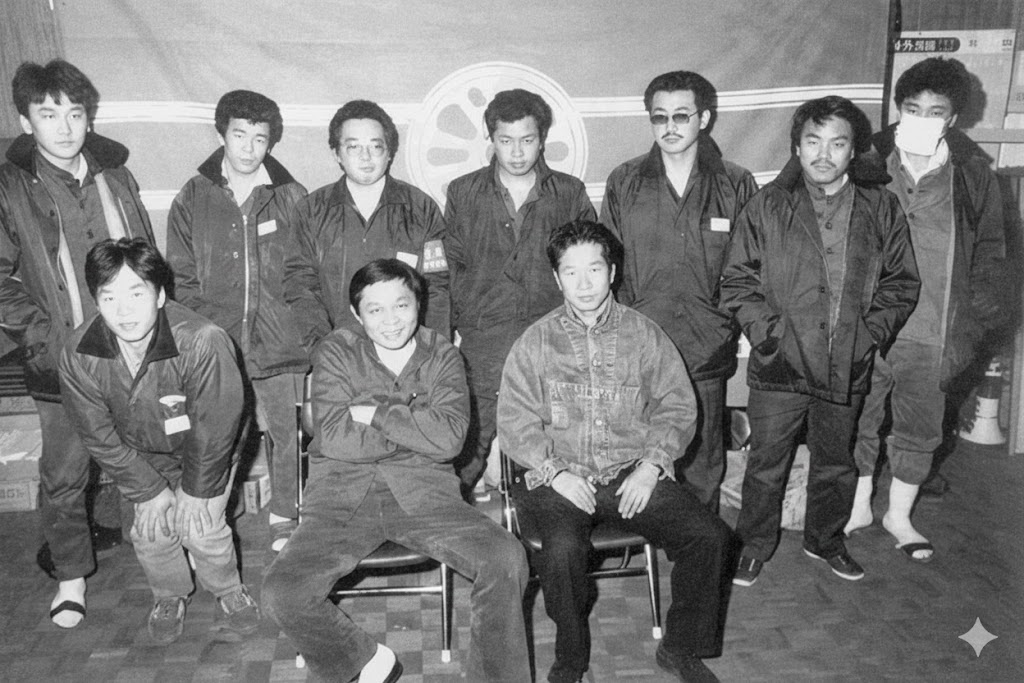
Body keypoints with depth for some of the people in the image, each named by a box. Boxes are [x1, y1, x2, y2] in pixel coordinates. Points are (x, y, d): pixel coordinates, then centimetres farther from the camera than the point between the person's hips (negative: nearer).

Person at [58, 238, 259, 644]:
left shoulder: (203, 342, -36)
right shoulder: (78, 356, -23)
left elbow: (214, 429, -26)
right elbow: (100, 438, -13)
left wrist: (196, 492, -17)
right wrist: (149, 492, -11)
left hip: (206, 454, -3)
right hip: (144, 456, 3)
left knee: (200, 527, -11)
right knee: (149, 531, -3)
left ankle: (229, 591, 19)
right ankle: (169, 596, 28)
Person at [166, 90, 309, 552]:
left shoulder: (291, 197, 5)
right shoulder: (192, 200, 7)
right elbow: (181, 278, 7)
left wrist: (301, 328, -3)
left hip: (282, 345, 0)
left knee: (288, 436, 4)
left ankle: (285, 519, 23)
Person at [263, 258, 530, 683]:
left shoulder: (442, 357, 7)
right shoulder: (336, 352, 4)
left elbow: (449, 438, -10)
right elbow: (333, 438, -10)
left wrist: (375, 412, -11)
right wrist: (416, 427, -6)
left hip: (422, 491, 0)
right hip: (343, 492, 0)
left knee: (506, 560, -23)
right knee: (281, 595, -23)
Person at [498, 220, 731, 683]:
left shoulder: (644, 334, 9)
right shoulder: (535, 342, 6)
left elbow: (677, 406, 8)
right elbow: (514, 421, 1)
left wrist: (651, 464, -7)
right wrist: (554, 471, -13)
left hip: (634, 472, 2)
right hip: (560, 477, -1)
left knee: (709, 536, -17)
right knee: (563, 549, -31)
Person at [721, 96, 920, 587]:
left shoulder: (881, 207, 2)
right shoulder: (767, 206, -3)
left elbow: (901, 283, 7)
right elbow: (737, 280, -2)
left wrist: (871, 332, -6)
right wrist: (766, 331, -13)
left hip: (848, 367, 2)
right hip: (780, 365, -2)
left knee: (836, 464, 19)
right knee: (766, 465, 8)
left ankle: (825, 539, 41)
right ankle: (755, 545, 29)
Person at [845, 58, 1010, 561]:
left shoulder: (974, 173, 0)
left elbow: (989, 252, 6)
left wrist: (972, 326, -2)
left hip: (932, 335, 1)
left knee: (920, 431, 14)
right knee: (858, 422, 12)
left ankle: (898, 516, 34)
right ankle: (859, 508, 34)